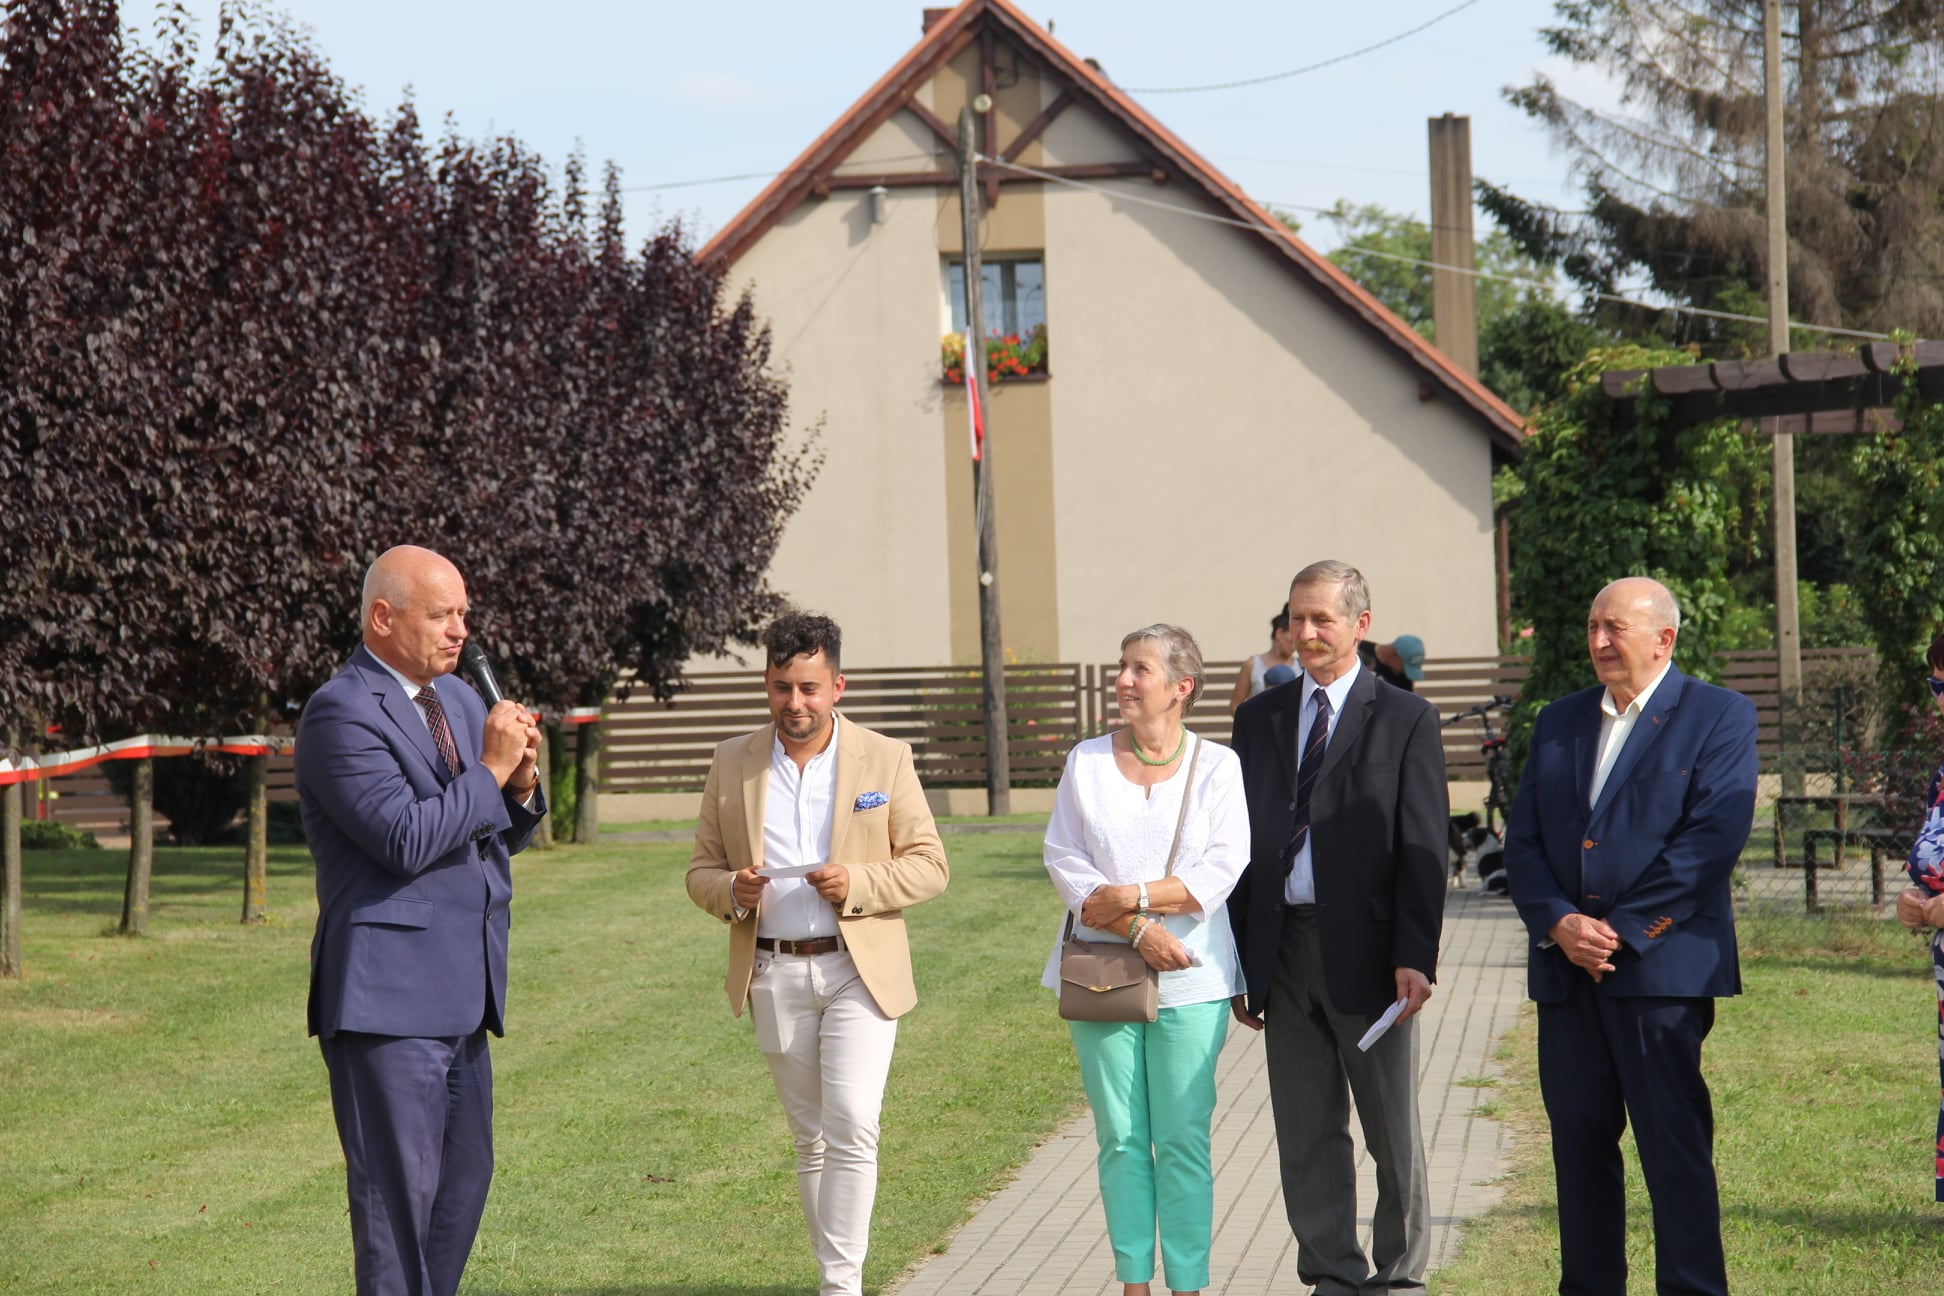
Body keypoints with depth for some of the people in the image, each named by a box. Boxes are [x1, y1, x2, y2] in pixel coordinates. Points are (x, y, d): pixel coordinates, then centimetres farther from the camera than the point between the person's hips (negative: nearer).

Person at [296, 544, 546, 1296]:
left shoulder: (459, 699, 15)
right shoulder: (342, 713, -13)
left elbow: (500, 837, 18)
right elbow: (406, 839, -22)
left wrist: (521, 784, -2)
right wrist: (489, 770, -16)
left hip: (460, 992, 9)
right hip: (387, 994, -9)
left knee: (465, 1175, 14)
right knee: (400, 1186, -5)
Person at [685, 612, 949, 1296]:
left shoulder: (885, 759, 0)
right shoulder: (732, 763, 6)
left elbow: (929, 865, 1)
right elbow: (701, 869, 10)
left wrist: (857, 882, -17)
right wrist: (732, 891, -13)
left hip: (860, 969, -3)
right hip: (774, 975, 3)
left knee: (851, 1126, -16)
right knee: (810, 1137, 9)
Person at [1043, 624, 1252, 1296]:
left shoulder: (1216, 765, 4)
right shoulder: (1087, 761, 8)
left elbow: (1223, 866, -6)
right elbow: (1063, 859, 0)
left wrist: (1132, 896, -14)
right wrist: (1137, 930, -11)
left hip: (1189, 979, -2)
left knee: (1183, 1139, -3)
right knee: (1120, 1138, 3)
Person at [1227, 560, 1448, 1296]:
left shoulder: (1406, 721, -1)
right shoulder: (1258, 719, 11)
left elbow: (1423, 849, -5)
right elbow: (1242, 843, 11)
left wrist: (1415, 957, -14)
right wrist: (1238, 960, 6)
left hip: (1366, 951, -4)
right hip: (1282, 950, 4)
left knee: (1392, 1131, 6)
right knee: (1306, 1132, 7)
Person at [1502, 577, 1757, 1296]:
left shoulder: (1720, 717, 0)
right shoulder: (1558, 722, 17)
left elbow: (1713, 840, -11)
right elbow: (1523, 840, 11)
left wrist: (1620, 931, -13)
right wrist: (1558, 923, -8)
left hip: (1662, 966, -5)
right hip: (1566, 969, 5)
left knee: (1676, 1149, -5)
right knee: (1579, 1141, 8)